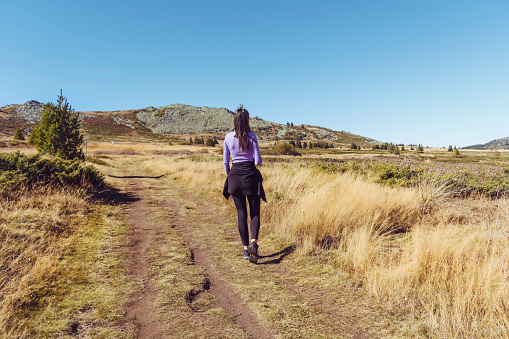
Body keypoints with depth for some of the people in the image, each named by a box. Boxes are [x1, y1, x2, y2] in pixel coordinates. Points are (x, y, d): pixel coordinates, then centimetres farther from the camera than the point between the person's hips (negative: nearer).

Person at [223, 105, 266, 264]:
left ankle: (246, 248, 13)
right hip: (250, 174, -2)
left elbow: (225, 161, 6)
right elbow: (258, 160, -8)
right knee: (255, 212, 8)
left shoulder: (228, 137, 2)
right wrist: (258, 161, 16)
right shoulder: (251, 137, -6)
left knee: (241, 214, 10)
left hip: (235, 175, 2)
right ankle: (253, 242, -12)